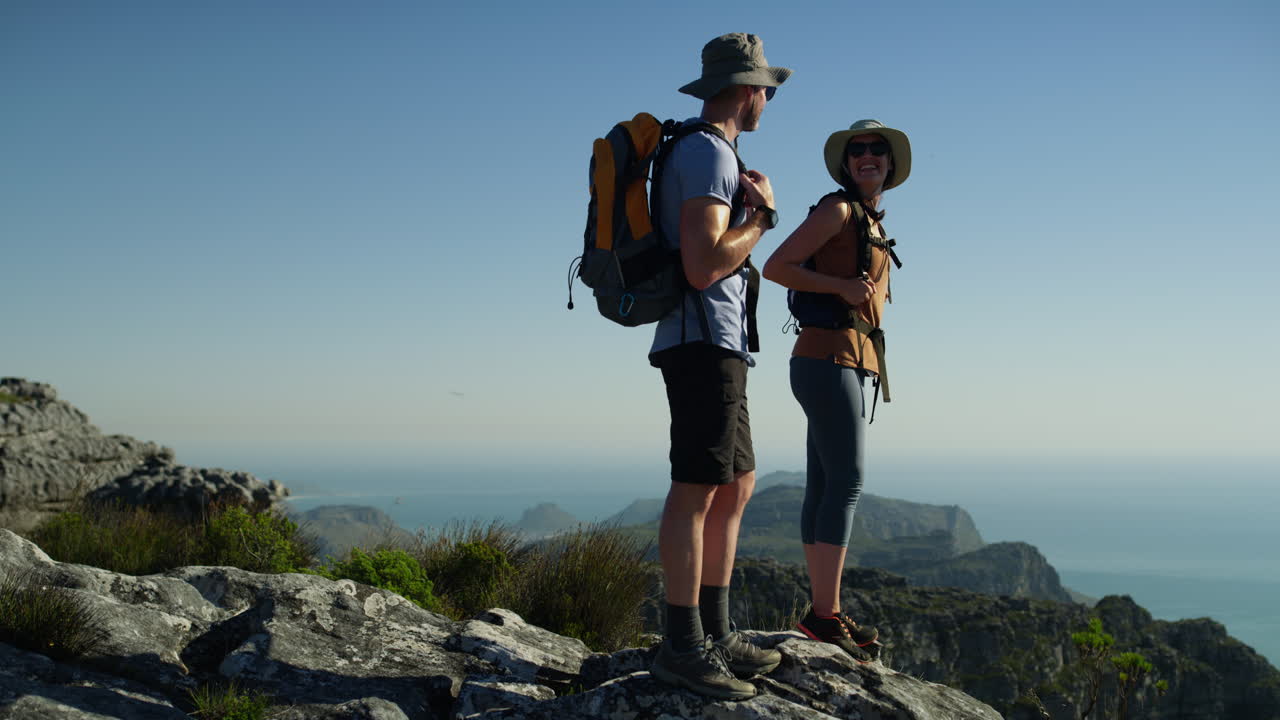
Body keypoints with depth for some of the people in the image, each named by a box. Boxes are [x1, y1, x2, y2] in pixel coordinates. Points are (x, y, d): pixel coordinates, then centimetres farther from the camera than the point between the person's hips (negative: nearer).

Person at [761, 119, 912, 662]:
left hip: (849, 360, 9)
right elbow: (775, 266, -10)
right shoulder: (838, 209, -5)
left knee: (823, 487, 6)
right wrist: (842, 287, -17)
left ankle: (820, 612, 9)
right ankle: (826, 615, -14)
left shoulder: (870, 222, 20)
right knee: (846, 482, -13)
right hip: (828, 357, -9)